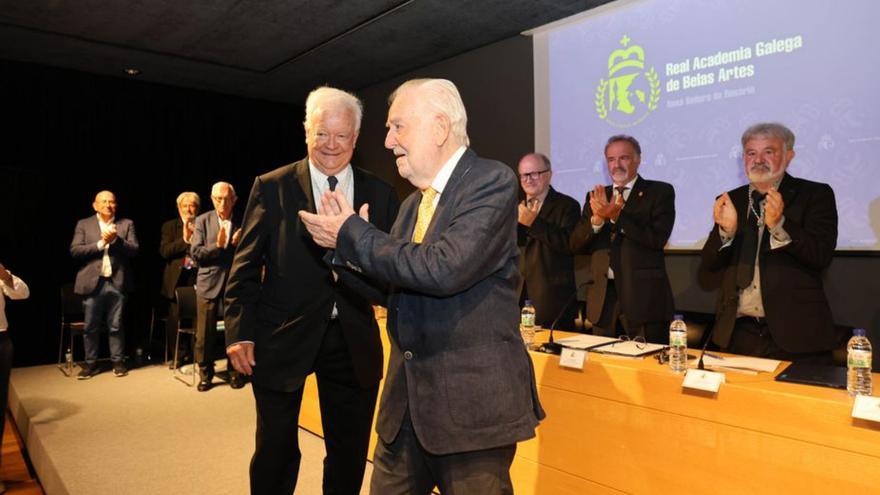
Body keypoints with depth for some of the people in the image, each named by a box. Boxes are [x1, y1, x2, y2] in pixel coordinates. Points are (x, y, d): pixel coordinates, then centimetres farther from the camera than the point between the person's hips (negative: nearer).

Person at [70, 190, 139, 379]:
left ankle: (118, 361, 16)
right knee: (90, 327, 6)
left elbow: (134, 250, -1)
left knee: (116, 326, 6)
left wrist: (116, 239, -16)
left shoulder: (126, 224, 8)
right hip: (93, 282, 0)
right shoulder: (83, 224, 8)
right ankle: (91, 363, 18)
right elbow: (75, 251, -2)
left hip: (117, 282, 0)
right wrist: (100, 243, -12)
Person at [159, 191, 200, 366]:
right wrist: (184, 239, -12)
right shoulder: (170, 226, 10)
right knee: (174, 318, 1)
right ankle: (176, 356, 15)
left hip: (198, 278, 0)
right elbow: (164, 251, -2)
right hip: (177, 279, 0)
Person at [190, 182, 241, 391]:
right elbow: (195, 253, -4)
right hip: (209, 284, 0)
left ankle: (235, 372, 23)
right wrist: (218, 246, -18)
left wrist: (238, 244, -17)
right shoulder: (203, 221, 3)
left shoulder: (241, 223, 1)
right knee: (205, 333, 5)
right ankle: (205, 374, 22)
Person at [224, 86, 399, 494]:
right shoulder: (271, 187, -1)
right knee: (275, 453, 13)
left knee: (350, 453, 16)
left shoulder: (379, 194, 3)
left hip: (354, 342, 2)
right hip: (283, 339, -1)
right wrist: (239, 333, -7)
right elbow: (246, 266, -1)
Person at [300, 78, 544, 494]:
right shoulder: (412, 203, 12)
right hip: (406, 399, 8)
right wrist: (346, 240, 0)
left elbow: (443, 270, -27)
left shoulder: (493, 181, -13)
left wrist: (353, 233, -15)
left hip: (472, 400, -7)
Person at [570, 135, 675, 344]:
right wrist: (597, 218, -14)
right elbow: (576, 244, 4)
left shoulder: (660, 192, 2)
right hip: (603, 299, 4)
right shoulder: (597, 197, 12)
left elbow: (657, 239, -12)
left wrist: (617, 215, -19)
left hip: (644, 297, -4)